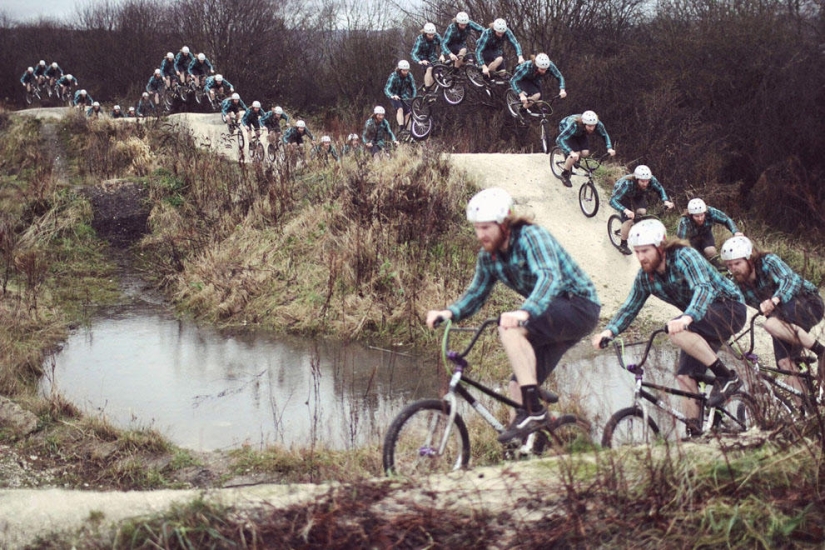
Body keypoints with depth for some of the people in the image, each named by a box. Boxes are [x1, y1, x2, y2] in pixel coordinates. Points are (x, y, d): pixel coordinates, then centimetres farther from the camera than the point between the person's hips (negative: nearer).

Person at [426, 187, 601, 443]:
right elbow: (476, 293, 5)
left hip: (579, 306, -9)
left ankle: (533, 411, -30)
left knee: (510, 328, -30)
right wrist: (450, 312, -17)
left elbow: (550, 277, -39)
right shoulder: (489, 255, 1)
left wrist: (524, 312, -56)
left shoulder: (532, 237, -22)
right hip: (552, 316, 9)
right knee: (518, 388, -1)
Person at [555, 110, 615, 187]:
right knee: (576, 154, -24)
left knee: (585, 153, -16)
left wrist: (609, 148, -30)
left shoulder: (598, 125, -33)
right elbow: (559, 139, -50)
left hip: (581, 133, 4)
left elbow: (605, 135, -13)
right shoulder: (574, 125, -45)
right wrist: (571, 152, -63)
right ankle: (564, 174, 0)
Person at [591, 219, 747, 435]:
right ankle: (694, 431, 3)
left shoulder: (684, 257, -25)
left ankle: (726, 376, -23)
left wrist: (687, 318, -58)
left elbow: (704, 288, -40)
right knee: (685, 376, -4)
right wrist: (609, 330, -20)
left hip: (729, 308, -8)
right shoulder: (645, 277, -3)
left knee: (676, 331, -32)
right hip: (701, 320, 8)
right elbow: (629, 307, 0)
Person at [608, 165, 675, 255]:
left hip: (638, 195, 4)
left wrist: (666, 201, -30)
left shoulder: (651, 180, -32)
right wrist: (625, 210, -64)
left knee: (642, 212, -23)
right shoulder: (627, 184, -43)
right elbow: (613, 200, -48)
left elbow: (660, 189, -11)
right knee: (628, 220, -18)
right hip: (622, 196, -4)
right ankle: (623, 245, 2)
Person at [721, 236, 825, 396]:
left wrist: (774, 300, -53)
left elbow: (790, 281, -35)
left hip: (808, 304, -6)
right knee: (785, 364, -12)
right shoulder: (738, 285, -4)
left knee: (772, 324, -33)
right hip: (781, 314, 6)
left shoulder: (768, 261, -19)